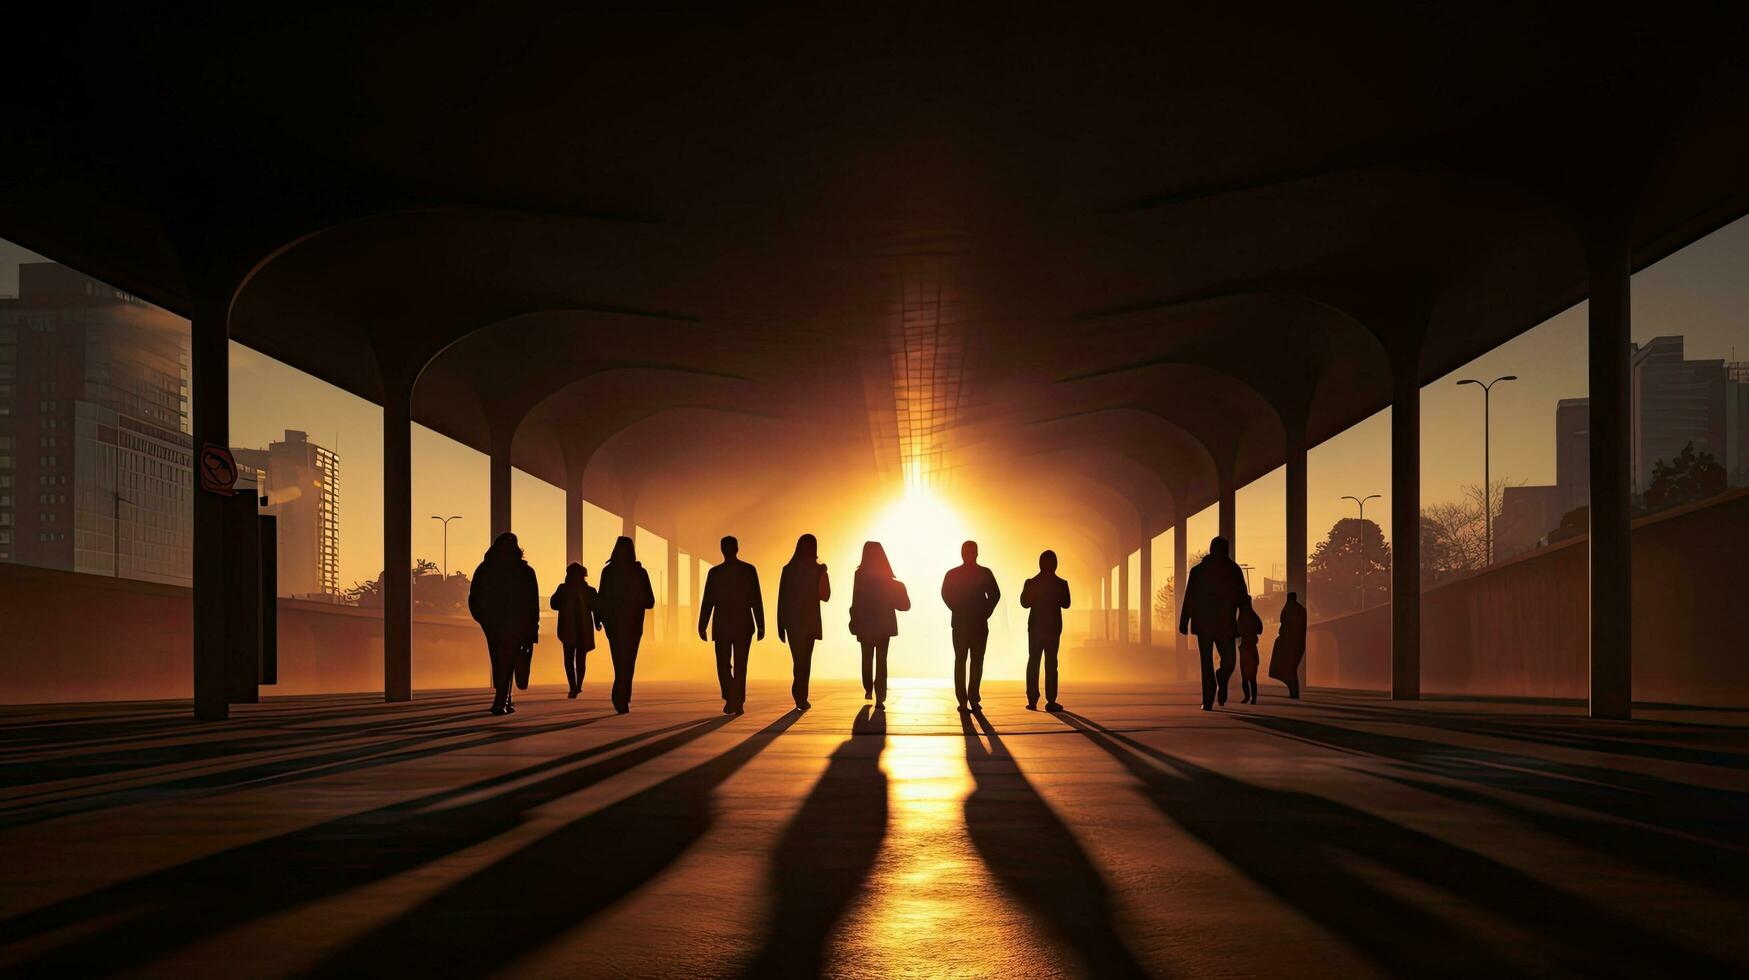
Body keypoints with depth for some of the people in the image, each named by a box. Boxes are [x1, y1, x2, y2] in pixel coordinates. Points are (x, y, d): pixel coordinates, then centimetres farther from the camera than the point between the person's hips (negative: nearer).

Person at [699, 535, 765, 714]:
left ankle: (731, 699, -11)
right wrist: (761, 626, 2)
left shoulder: (715, 573, -5)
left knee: (723, 664, 8)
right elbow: (756, 601, -3)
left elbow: (707, 602, -3)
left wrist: (702, 626, 3)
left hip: (722, 626, -1)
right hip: (744, 625, 1)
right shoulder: (749, 570, -3)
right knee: (740, 666, 10)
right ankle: (738, 703, 7)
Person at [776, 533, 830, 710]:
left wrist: (781, 626, 4)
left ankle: (800, 696, 11)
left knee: (799, 659, 11)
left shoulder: (788, 570, -3)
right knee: (805, 660, 7)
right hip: (810, 621, -1)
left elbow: (782, 598, -1)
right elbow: (824, 595, 2)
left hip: (792, 621, 1)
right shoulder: (818, 570, -8)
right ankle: (801, 697, 0)